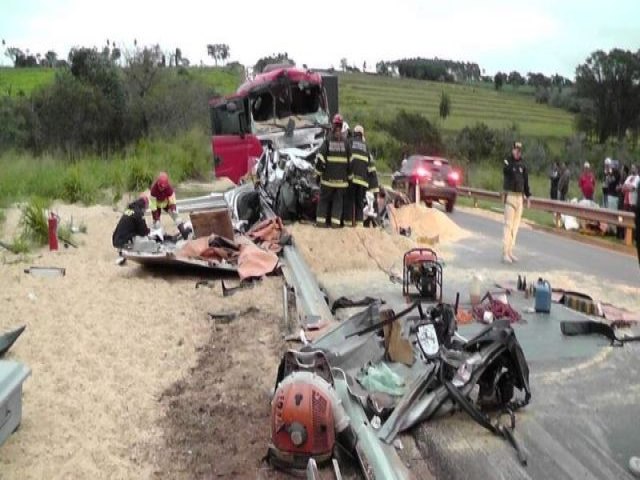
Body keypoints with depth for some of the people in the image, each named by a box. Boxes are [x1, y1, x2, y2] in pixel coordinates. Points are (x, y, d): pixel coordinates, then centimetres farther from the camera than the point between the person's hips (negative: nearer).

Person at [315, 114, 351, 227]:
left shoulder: (327, 140, -7)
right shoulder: (345, 142, 0)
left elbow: (320, 157, -9)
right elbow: (350, 160, 4)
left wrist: (319, 171, 2)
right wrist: (349, 175, 13)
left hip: (328, 177, -1)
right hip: (341, 178, 1)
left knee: (324, 198, 10)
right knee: (338, 200, 9)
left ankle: (321, 221, 7)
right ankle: (335, 221, 4)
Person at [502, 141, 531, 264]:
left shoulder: (522, 164, 10)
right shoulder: (508, 161, -6)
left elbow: (526, 180, 17)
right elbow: (507, 171, -27)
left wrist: (528, 196, 16)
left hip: (519, 196, 6)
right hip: (510, 196, -6)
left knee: (515, 225, 8)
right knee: (508, 225, -9)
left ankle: (510, 251, 15)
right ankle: (505, 253, -7)